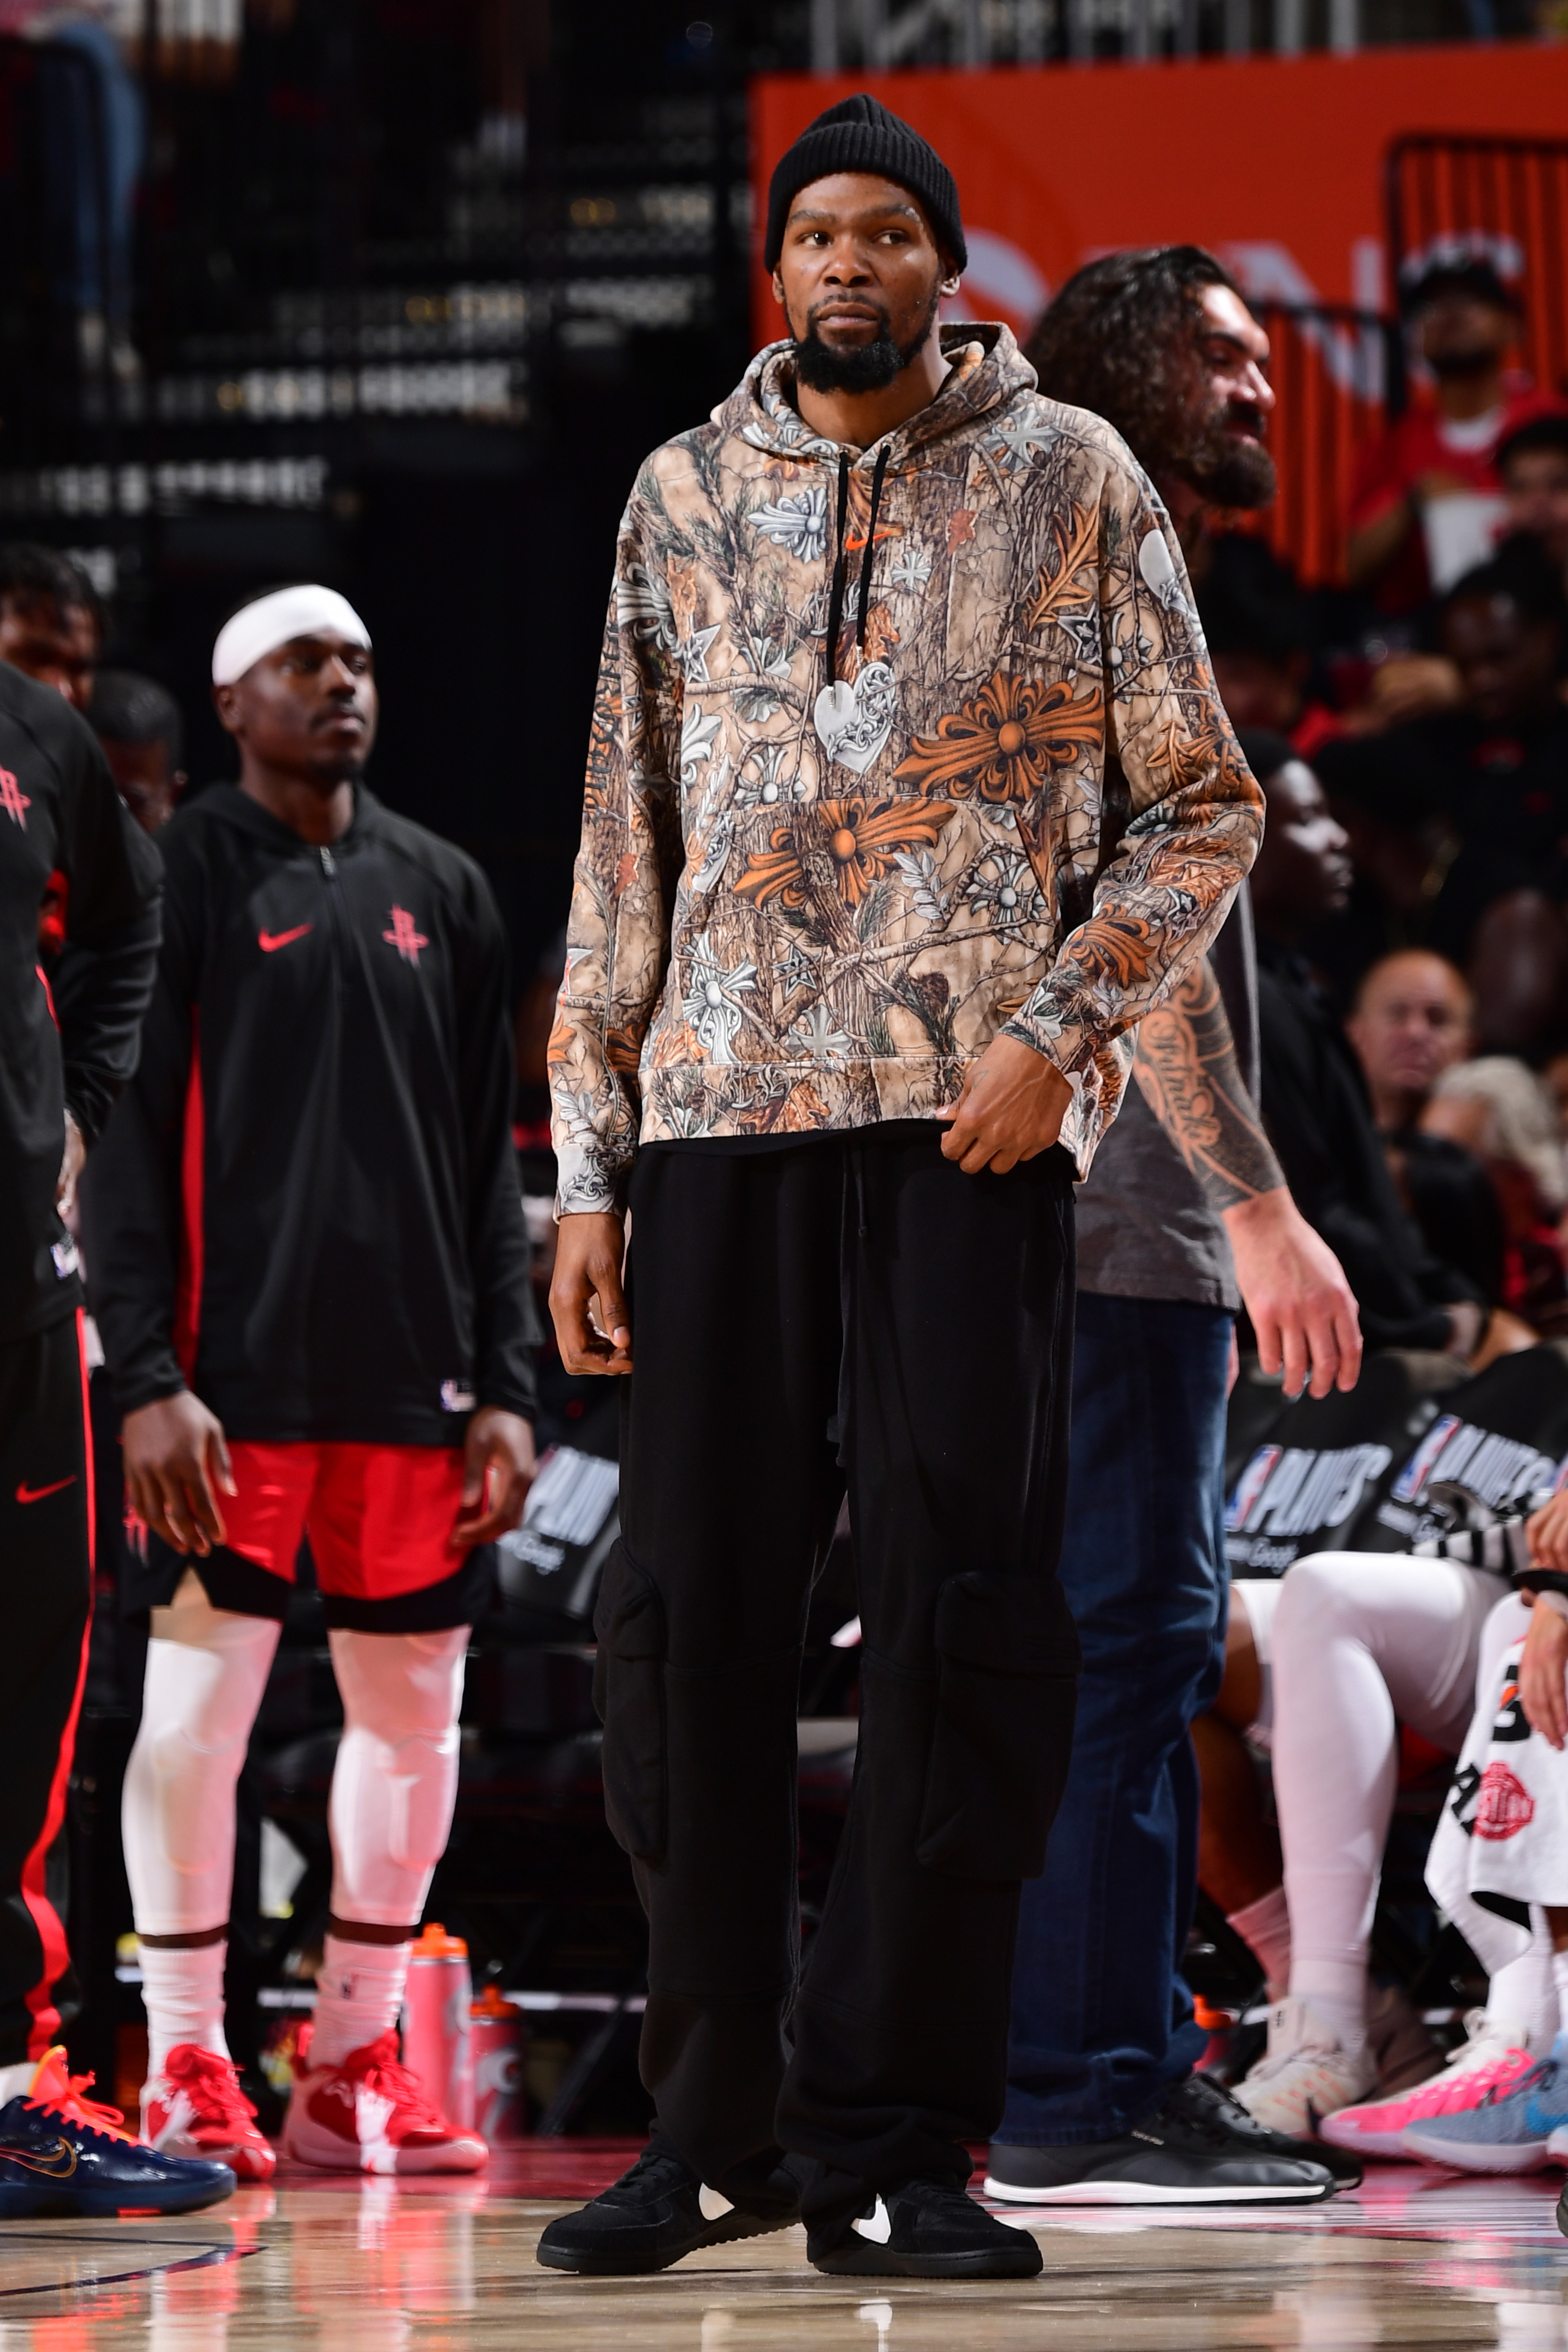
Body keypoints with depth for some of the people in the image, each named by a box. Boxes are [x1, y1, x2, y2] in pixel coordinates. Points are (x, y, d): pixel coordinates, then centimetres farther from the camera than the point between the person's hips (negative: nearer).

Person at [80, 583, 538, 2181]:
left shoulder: (440, 892, 15)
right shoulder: (180, 877, 0)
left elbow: (487, 1157, 15)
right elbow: (123, 1142, -5)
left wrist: (504, 1383, 7)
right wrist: (145, 1375, -14)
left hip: (411, 1377, 5)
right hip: (233, 1377, -5)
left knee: (412, 1713, 5)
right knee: (197, 1705, -7)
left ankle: (354, 2063, 14)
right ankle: (185, 2071, 2)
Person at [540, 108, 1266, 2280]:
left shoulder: (1068, 479, 7)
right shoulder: (686, 495, 14)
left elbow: (1202, 803, 6)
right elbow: (625, 847, 14)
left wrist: (1060, 1028, -9)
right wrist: (590, 1166, 9)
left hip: (969, 1118, -2)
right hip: (720, 1113, 2)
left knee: (962, 1610, -6)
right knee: (689, 1610, 0)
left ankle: (895, 2139, -1)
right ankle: (721, 2123, 10)